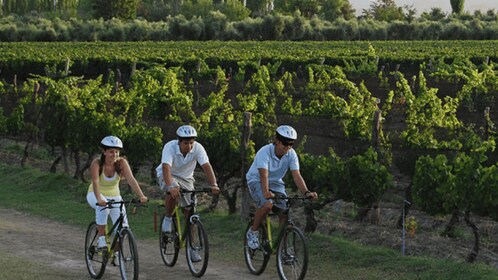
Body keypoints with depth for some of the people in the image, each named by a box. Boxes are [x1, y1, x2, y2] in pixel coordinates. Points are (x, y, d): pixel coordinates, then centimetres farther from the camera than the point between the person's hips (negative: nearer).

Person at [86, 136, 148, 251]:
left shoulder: (121, 163, -19)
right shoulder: (97, 163, -24)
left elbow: (131, 180, -30)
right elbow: (95, 182, -37)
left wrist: (141, 196, -44)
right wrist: (99, 199, -54)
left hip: (114, 196, 3)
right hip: (96, 195, -3)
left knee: (122, 225, -13)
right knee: (103, 206, -38)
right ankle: (101, 239, -26)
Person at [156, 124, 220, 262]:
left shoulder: (197, 148, -23)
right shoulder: (170, 147, -30)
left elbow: (206, 166, -33)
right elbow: (166, 167, -43)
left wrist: (213, 185, -48)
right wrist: (170, 186, -59)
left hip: (186, 178, 3)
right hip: (167, 176, -3)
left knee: (190, 212, -5)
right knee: (173, 191, -38)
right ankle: (167, 219, -13)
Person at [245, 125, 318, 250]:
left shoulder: (291, 154, -15)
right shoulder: (265, 152, -28)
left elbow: (296, 175, -22)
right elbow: (264, 175, -40)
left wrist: (306, 192, -38)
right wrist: (266, 192, -57)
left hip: (276, 183, 5)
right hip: (256, 181, -5)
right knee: (267, 204, -32)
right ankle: (253, 232, -9)